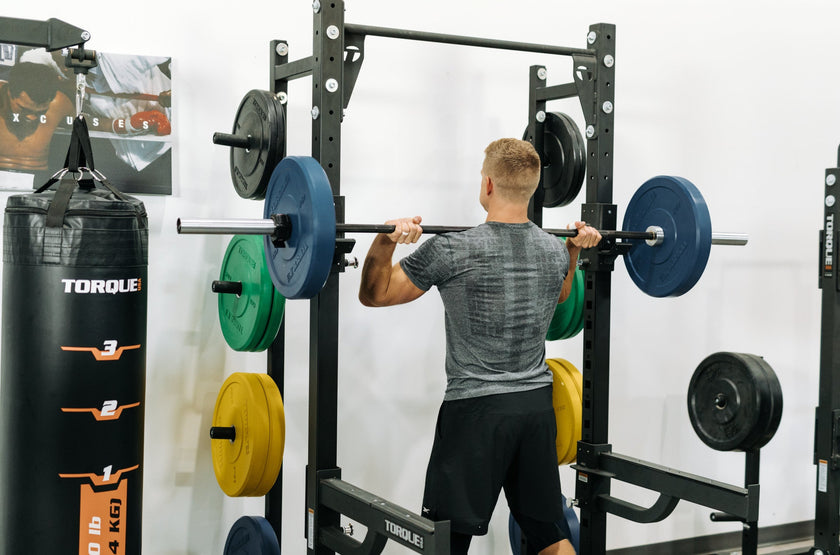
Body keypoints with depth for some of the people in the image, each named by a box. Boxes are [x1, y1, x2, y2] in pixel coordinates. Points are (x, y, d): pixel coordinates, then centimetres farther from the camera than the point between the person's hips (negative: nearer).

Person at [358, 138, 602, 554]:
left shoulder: (454, 252, -13)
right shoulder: (556, 251, 4)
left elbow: (374, 294, -3)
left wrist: (384, 242, -14)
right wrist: (576, 249, 31)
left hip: (477, 410, -5)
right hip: (537, 407, 6)